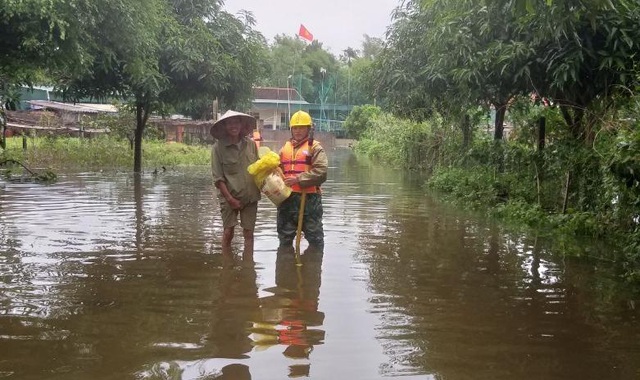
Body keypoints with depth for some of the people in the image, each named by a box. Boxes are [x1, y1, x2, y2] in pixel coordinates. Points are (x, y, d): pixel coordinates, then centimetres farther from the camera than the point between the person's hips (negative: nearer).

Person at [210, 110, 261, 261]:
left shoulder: (250, 144, 2)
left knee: (249, 233, 5)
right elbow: (218, 178, -9)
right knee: (228, 233, 2)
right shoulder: (218, 147, -7)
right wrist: (229, 198, -12)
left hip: (250, 197, 3)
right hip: (229, 197, -3)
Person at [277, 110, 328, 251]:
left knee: (315, 237, 5)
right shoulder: (285, 148, 14)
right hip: (287, 199, 5)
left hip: (309, 198, -5)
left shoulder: (315, 147, -2)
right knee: (285, 238, 14)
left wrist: (298, 179, -19)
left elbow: (321, 171, -15)